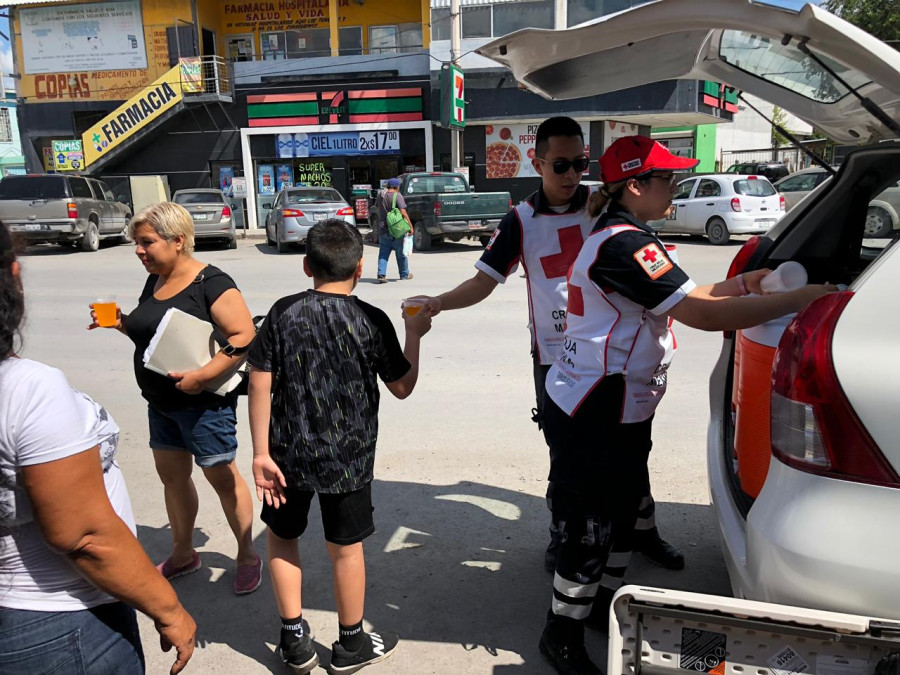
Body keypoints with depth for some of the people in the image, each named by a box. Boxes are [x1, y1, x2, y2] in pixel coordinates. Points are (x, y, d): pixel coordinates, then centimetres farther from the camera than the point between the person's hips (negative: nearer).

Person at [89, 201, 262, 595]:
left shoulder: (211, 284, -17)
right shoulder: (154, 283, 8)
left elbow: (245, 337, -23)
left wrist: (203, 375, -29)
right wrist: (121, 323, 2)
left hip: (204, 402, -8)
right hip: (161, 401, 8)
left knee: (222, 476, 3)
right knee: (171, 474, 17)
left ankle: (247, 556, 21)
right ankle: (183, 554, 36)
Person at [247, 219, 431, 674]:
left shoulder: (284, 313, -8)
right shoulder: (373, 321, -10)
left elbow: (260, 385, -10)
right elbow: (402, 387, -1)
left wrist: (261, 453, -5)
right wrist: (414, 335, 11)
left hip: (290, 453, 1)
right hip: (348, 458, 0)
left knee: (282, 537, 22)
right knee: (346, 549, 14)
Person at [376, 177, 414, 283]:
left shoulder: (381, 195, 7)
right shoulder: (397, 196, -11)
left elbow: (378, 208, 23)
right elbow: (403, 212, -20)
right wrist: (410, 226, -19)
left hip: (383, 229, 4)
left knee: (383, 253, 6)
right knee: (401, 253, 10)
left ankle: (381, 275, -8)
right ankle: (404, 274, 21)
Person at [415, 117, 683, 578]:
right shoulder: (522, 221, -2)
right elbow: (483, 282, -6)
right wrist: (437, 303, -21)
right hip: (554, 357, -1)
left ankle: (643, 529, 35)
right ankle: (561, 537, 29)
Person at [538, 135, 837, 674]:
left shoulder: (620, 236, 13)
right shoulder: (624, 244, -22)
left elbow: (685, 299, 15)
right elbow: (701, 314, -28)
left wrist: (744, 283, 4)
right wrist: (802, 298, -21)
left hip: (613, 411, 10)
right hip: (591, 419, -10)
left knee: (610, 515, 22)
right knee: (591, 528, 3)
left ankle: (588, 597, 43)